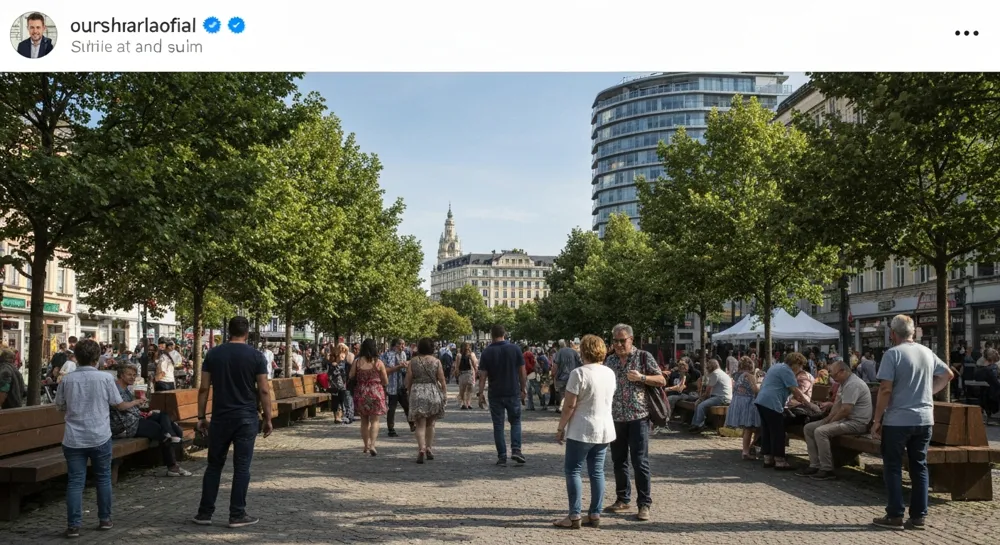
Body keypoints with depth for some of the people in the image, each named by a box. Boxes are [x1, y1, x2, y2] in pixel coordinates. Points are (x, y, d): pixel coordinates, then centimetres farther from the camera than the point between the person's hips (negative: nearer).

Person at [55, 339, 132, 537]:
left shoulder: (67, 380, -2)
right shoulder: (105, 378, -7)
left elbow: (60, 406, 12)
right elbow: (119, 405, 1)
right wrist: (136, 403, 21)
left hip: (74, 439, 1)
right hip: (100, 437, -1)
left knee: (75, 481, 3)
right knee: (103, 478, 14)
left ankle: (73, 525, 0)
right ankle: (105, 519, 21)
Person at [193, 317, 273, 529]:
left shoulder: (213, 354, 2)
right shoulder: (256, 356, -5)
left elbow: (204, 388, 2)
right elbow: (264, 390, -6)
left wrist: (201, 417, 9)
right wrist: (268, 419, 1)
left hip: (220, 417, 2)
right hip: (246, 418, -2)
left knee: (214, 465, 13)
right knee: (241, 467, 3)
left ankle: (205, 513, 17)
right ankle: (237, 515, 6)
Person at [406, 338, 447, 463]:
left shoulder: (413, 361, -1)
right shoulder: (436, 362, -2)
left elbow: (408, 380, 2)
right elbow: (442, 380, -1)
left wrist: (410, 392, 17)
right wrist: (445, 393, 10)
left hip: (417, 393, -1)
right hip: (433, 393, 1)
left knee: (420, 425, 0)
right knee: (430, 424, 18)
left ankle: (421, 449, -16)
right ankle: (429, 448, 22)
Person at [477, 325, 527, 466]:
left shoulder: (487, 352, -4)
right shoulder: (514, 349, -2)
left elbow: (483, 375, -5)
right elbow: (522, 372, 0)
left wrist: (481, 393, 1)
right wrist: (523, 389, 9)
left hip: (495, 394, 0)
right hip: (513, 393, 1)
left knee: (498, 425, 6)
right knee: (515, 422, 15)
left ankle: (502, 457, 5)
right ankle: (516, 450, -2)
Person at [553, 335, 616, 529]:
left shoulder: (579, 373, -15)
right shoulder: (610, 373, 6)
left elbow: (570, 405, -14)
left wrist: (560, 428, -6)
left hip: (582, 431, -6)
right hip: (604, 429, 7)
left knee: (573, 471, 3)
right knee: (597, 472, 11)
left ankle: (575, 516, 1)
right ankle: (595, 515, 13)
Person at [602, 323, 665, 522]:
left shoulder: (644, 357, 0)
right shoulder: (609, 361, 10)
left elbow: (662, 381, -1)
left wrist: (641, 377, -16)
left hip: (638, 417, -4)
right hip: (615, 417, 4)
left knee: (640, 462, -4)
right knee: (618, 461, 10)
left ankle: (644, 504, 3)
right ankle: (622, 500, 22)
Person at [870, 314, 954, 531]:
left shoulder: (892, 354, -12)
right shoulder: (927, 352, 8)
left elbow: (885, 390, -16)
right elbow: (947, 375, 21)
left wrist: (877, 420, -10)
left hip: (897, 420, -6)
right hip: (924, 419, 6)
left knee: (893, 467, 4)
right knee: (919, 466, 11)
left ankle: (895, 516, 5)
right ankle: (918, 516, 13)